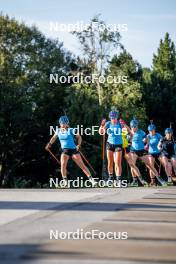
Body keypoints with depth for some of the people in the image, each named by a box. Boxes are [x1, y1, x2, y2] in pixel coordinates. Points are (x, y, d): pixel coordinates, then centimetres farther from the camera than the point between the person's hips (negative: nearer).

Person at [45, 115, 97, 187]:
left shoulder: (71, 130, -7)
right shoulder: (58, 131, 5)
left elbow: (79, 137, 1)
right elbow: (54, 138, 24)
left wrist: (78, 145, -11)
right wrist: (49, 144, 12)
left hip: (73, 150, -3)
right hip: (64, 151, 3)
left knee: (82, 165, -5)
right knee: (63, 165, -19)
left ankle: (91, 179, -1)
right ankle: (65, 181, -9)